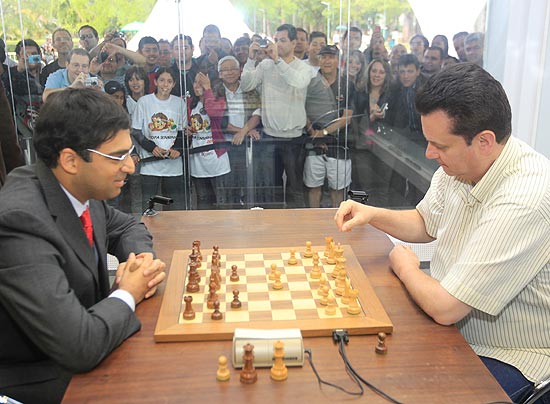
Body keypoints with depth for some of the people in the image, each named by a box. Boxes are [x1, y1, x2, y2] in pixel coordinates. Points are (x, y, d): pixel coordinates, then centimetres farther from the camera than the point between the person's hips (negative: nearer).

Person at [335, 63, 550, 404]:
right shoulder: (459, 166, -4)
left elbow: (444, 308, -30)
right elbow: (425, 224, 16)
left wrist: (405, 266, -10)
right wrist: (372, 214, -2)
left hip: (506, 359, -7)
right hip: (453, 323, 8)